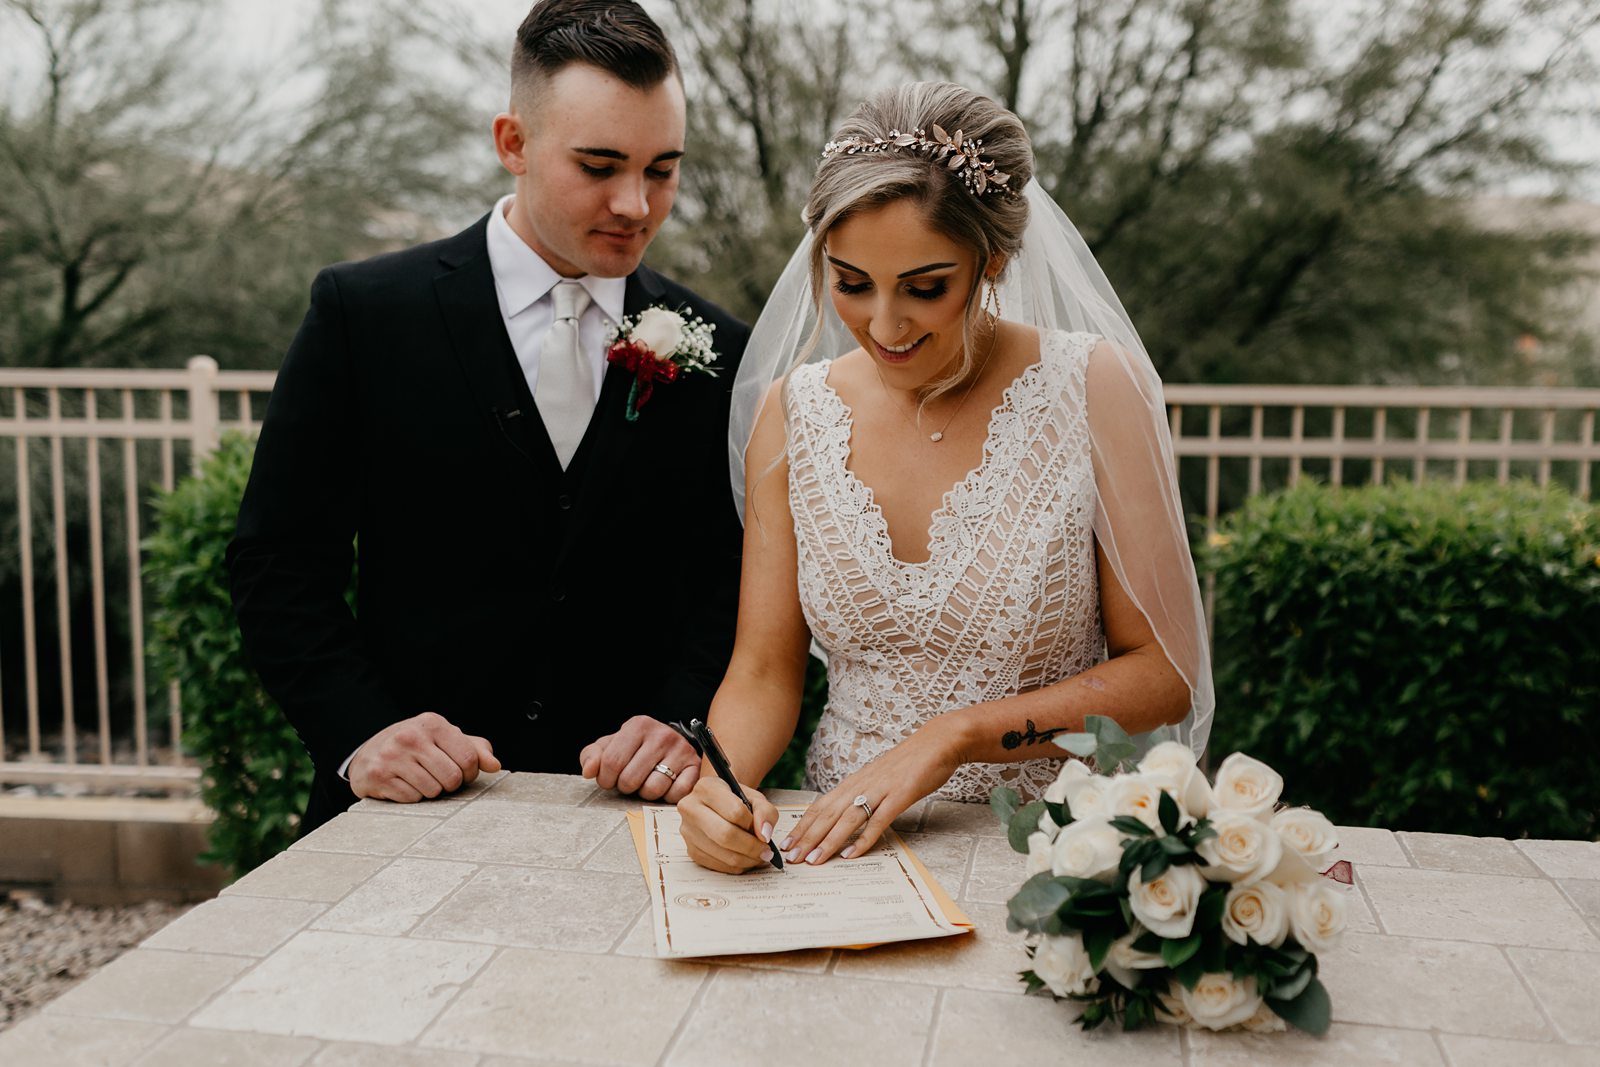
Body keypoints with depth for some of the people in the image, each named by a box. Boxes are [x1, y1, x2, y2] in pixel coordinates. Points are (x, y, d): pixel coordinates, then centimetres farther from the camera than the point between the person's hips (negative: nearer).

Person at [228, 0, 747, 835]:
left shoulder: (718, 351, 5)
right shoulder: (362, 312, 0)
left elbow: (731, 581, 6)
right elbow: (278, 562, 1)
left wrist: (685, 728, -11)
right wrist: (360, 734, -11)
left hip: (631, 808, 3)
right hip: (413, 808, -2)